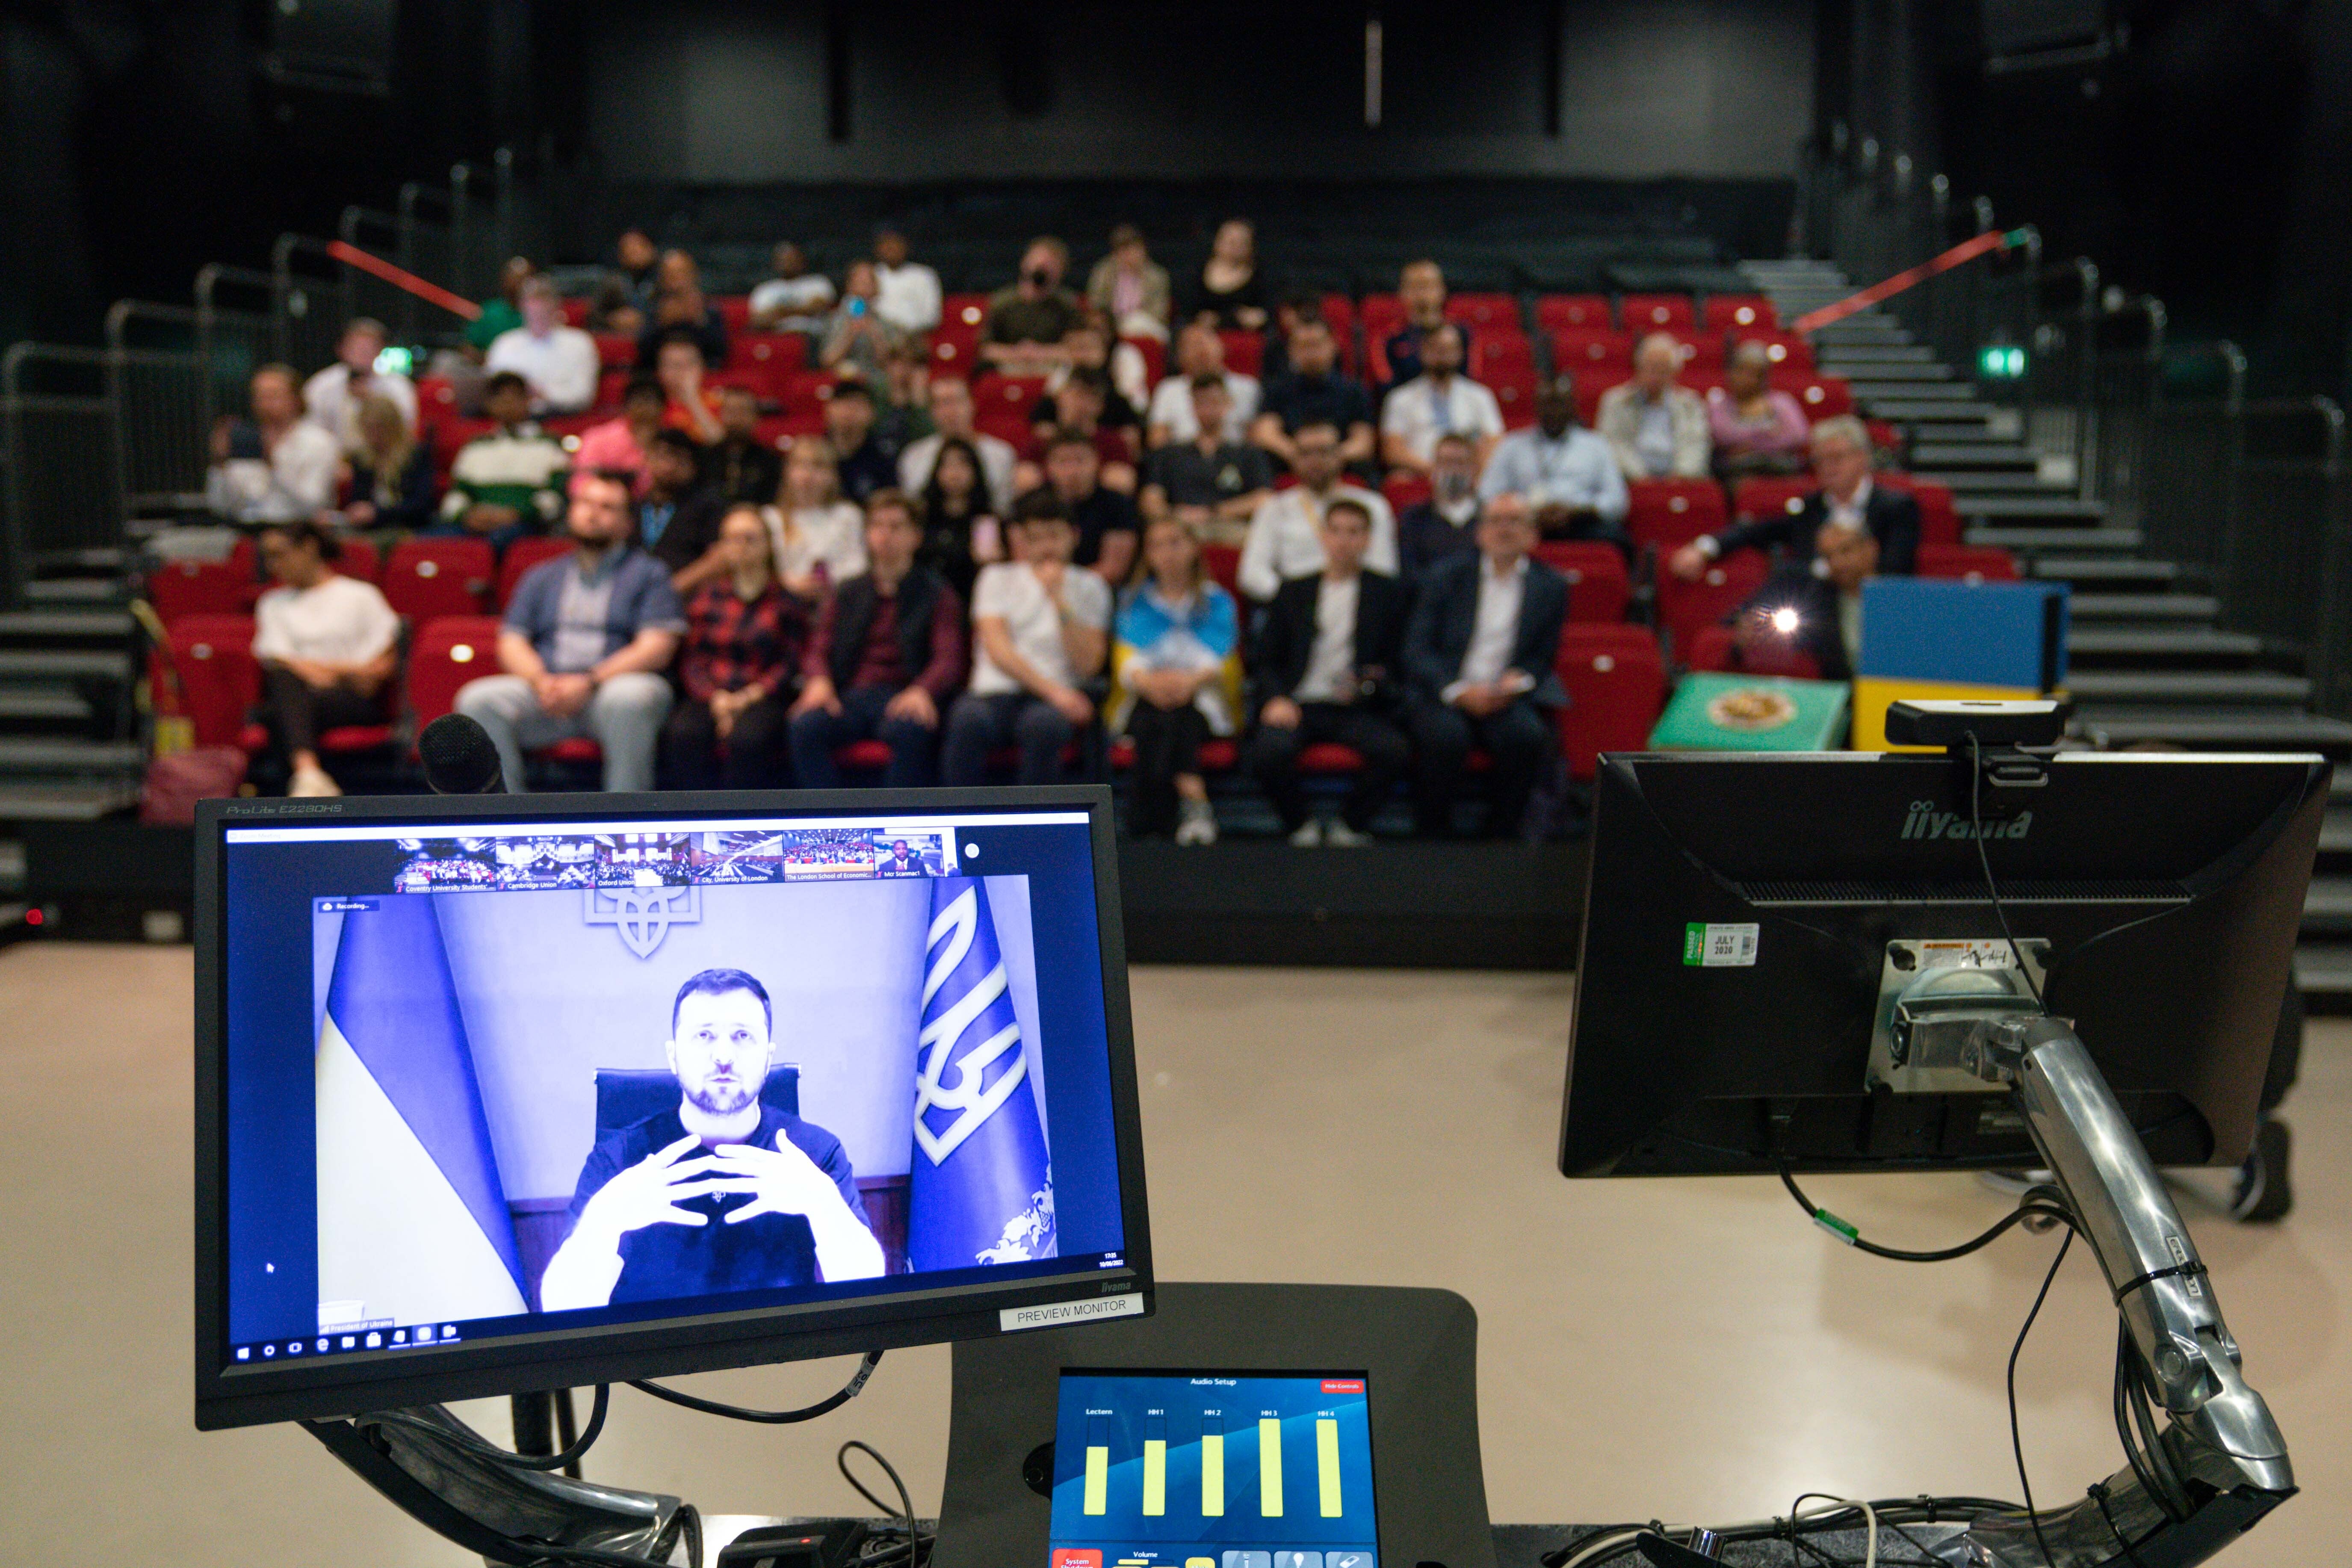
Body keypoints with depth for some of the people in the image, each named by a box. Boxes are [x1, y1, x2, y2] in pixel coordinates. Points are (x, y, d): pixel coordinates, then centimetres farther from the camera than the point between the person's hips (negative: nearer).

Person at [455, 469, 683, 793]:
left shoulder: (647, 573, 11)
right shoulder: (542, 576, 24)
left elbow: (658, 648, -3)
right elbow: (511, 644, 14)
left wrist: (589, 683, -15)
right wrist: (541, 681, -9)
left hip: (614, 685, -4)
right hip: (546, 691, 4)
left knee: (629, 699, -37)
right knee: (479, 700, -22)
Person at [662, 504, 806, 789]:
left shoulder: (786, 600, 11)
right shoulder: (706, 596, 17)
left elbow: (792, 663, 4)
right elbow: (692, 660, 10)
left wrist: (748, 697, -11)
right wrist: (717, 699, -9)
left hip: (763, 699, -2)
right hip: (709, 698, 2)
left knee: (748, 736, -36)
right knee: (682, 732, -31)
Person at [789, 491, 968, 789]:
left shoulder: (937, 593, 13)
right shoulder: (846, 594, 23)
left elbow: (949, 658, -1)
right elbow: (819, 650, 16)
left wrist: (922, 691, -23)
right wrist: (818, 681, -10)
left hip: (904, 697, -3)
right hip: (851, 696, 3)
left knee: (909, 731, -38)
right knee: (806, 726, -30)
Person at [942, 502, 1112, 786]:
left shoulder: (1090, 587, 14)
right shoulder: (997, 578, 15)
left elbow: (1088, 665, 1)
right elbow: (997, 650, 0)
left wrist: (1059, 600, -5)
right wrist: (1050, 689, -13)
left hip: (1055, 701, 0)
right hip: (996, 692, 1)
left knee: (1041, 724, -37)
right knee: (968, 717, -35)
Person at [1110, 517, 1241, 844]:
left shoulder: (1218, 602, 13)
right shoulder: (1134, 602, 17)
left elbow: (1222, 661, -3)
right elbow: (1126, 661, 0)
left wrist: (1191, 680, -28)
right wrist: (1148, 681, -25)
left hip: (1200, 698, -1)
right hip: (1143, 699, 1)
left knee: (1178, 719, -35)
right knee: (1152, 726, -35)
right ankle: (1196, 802, -48)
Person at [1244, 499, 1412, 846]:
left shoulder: (1389, 593, 13)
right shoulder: (1292, 593, 17)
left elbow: (1397, 663, 11)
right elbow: (1264, 660, 14)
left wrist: (1368, 685, -11)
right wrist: (1275, 699, -7)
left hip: (1357, 709, 0)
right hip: (1298, 704, 1)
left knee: (1394, 750, -31)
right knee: (1268, 750, -32)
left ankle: (1351, 827, -6)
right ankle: (1301, 828, -6)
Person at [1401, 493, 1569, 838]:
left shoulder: (1551, 587, 10)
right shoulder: (1447, 577, 6)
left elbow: (1544, 658, 13)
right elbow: (1417, 651, -1)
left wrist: (1518, 682, -10)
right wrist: (1459, 691, -16)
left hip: (1508, 697, 1)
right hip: (1441, 693, -1)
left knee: (1528, 735, -31)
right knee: (1447, 736, -34)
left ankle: (1501, 833, -11)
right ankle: (1435, 833, -12)